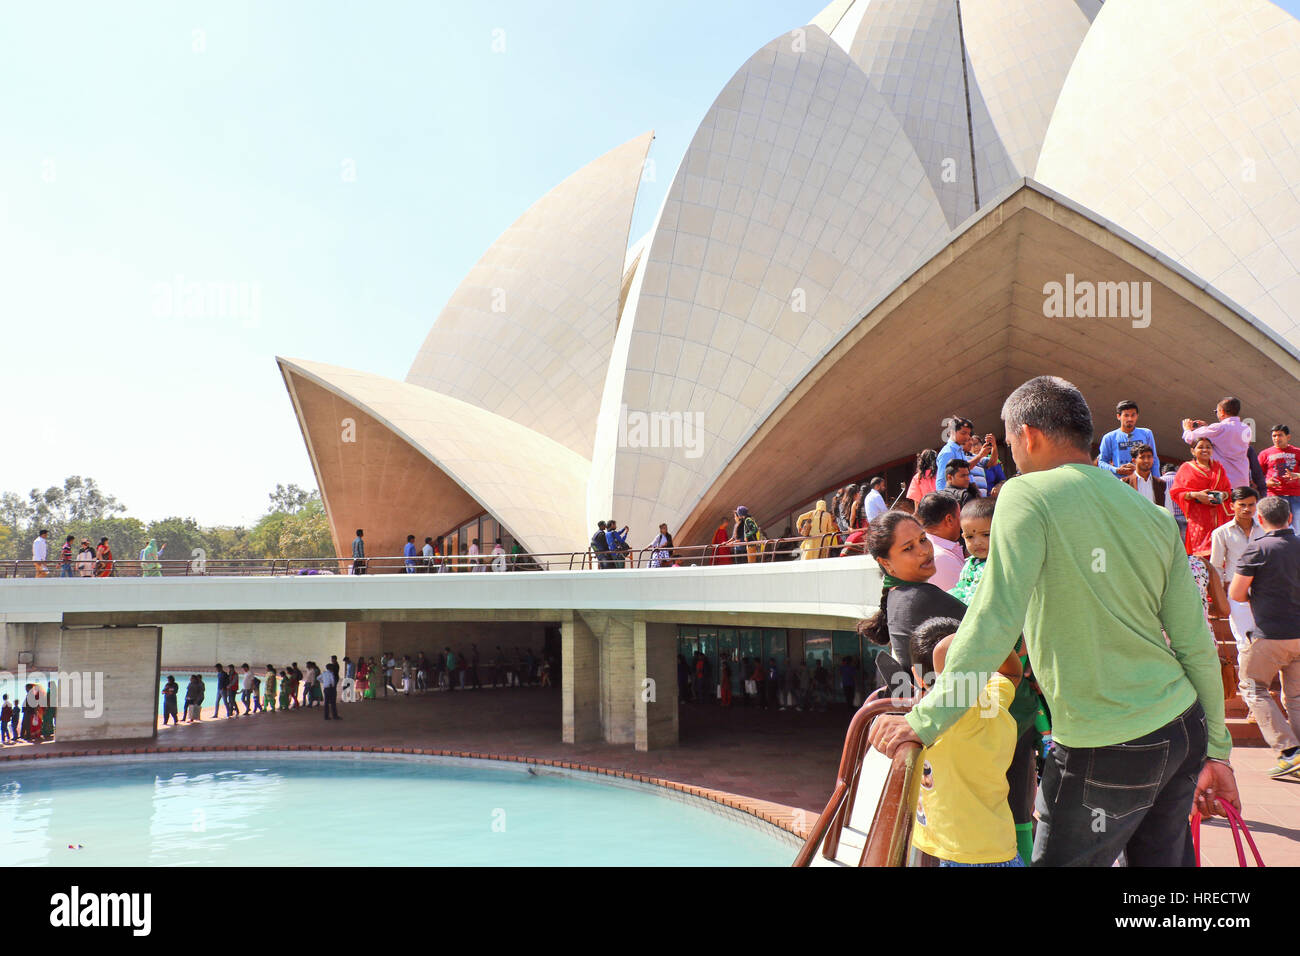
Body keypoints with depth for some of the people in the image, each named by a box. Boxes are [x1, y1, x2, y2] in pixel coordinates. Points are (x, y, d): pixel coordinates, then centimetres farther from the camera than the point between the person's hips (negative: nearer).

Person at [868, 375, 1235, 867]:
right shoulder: (1155, 515, 6)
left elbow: (994, 622, -23)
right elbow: (1197, 644, 7)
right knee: (1163, 858, 21)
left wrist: (925, 721, -21)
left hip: (1107, 753, -7)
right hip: (1184, 729, 7)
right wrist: (1217, 750, 16)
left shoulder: (1028, 495, -13)